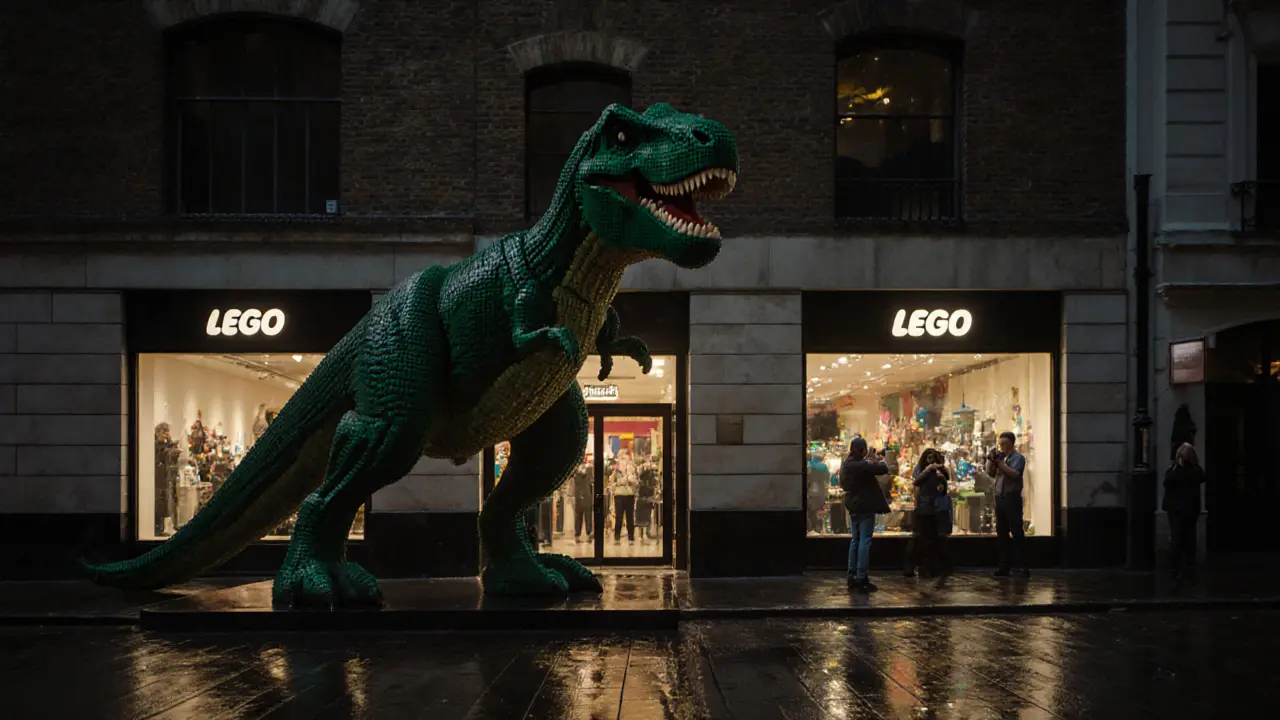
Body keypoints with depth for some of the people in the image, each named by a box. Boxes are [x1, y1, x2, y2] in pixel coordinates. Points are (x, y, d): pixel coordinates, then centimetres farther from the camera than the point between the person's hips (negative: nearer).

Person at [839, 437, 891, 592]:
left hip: (853, 507, 9)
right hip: (865, 507, -9)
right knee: (865, 541, -7)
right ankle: (861, 579, -9)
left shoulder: (847, 465, 7)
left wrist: (872, 461, 12)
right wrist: (879, 461, -1)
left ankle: (852, 577, 15)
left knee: (855, 540, 14)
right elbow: (883, 469, -22)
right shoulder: (861, 465, -21)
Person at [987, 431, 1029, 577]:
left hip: (1012, 498, -7)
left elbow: (1014, 474, -18)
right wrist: (991, 460, -3)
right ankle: (1004, 566, 13)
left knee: (1017, 533, -7)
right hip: (1000, 498, 7)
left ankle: (1022, 566, -7)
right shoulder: (1000, 456, 15)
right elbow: (990, 473, 12)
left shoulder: (1018, 457, -4)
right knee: (1001, 534, 8)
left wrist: (999, 462, -19)